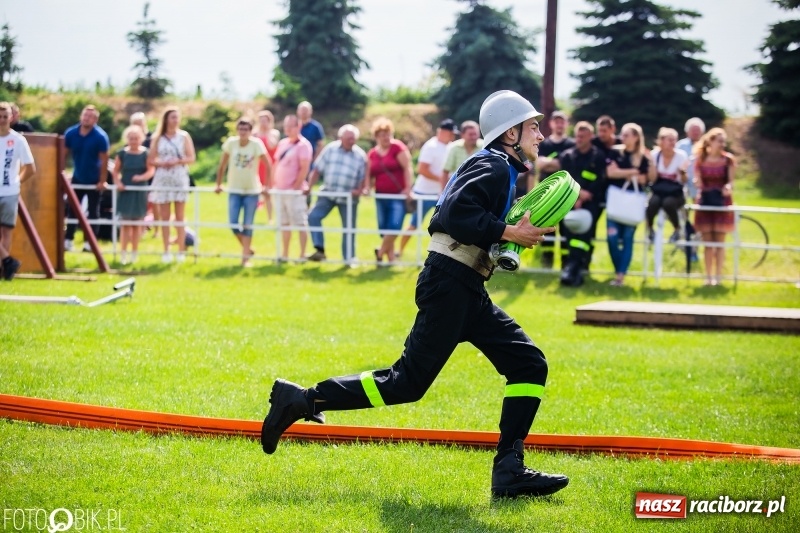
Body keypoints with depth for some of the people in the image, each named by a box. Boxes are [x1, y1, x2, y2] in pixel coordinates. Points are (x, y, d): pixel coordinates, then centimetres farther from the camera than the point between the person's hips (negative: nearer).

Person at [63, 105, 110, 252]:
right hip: (77, 178, 4)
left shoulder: (100, 136, -20)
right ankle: (68, 241, 7)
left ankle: (89, 243, 6)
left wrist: (102, 181, -17)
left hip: (94, 180, -3)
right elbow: (64, 155, -2)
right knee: (72, 210, 4)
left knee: (93, 212, 2)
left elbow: (104, 160, -17)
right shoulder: (70, 133, -9)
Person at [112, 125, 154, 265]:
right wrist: (117, 183, -13)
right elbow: (115, 171, 5)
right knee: (125, 223, -2)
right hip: (125, 191, 0)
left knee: (137, 223, 7)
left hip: (140, 192, 0)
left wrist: (142, 177, -27)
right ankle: (124, 252, 2)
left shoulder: (146, 153, 0)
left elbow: (151, 170, -8)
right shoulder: (122, 154, 2)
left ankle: (134, 252, 16)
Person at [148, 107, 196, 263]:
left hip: (179, 178, -1)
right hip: (162, 179, 1)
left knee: (180, 217, -2)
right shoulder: (158, 138, 8)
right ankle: (166, 252, 5)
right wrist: (162, 163, -14)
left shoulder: (184, 136, 6)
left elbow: (191, 158, 1)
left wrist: (177, 162, -15)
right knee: (164, 217, 1)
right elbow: (151, 160, 5)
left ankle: (181, 251, 0)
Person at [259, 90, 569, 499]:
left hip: (466, 293, 10)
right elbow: (457, 213, -25)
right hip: (449, 285, -10)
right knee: (408, 382, -9)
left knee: (529, 365, 3)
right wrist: (510, 233, -21)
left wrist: (512, 239, 9)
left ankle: (509, 470, -2)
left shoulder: (499, 169, 21)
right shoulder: (493, 167, -10)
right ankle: (302, 400, -2)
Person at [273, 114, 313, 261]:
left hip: (295, 191, -8)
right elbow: (277, 164, 18)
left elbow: (304, 168, -14)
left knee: (300, 223, -4)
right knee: (284, 223, 12)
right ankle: (285, 254, 18)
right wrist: (275, 183, 9)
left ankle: (302, 254, -1)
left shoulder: (303, 145, -9)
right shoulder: (282, 143, 14)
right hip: (280, 189, 8)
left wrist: (296, 187, -17)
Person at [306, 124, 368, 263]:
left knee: (349, 228, 4)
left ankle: (349, 258, 16)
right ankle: (319, 250, -11)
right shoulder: (330, 149, -1)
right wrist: (309, 187, -6)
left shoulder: (360, 155, -4)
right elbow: (317, 170, 2)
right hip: (328, 193, 1)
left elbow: (364, 178, 1)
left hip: (348, 197, -1)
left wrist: (359, 190, -17)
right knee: (313, 216, -14)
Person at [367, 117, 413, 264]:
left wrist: (408, 188, -17)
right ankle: (391, 259, 15)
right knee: (384, 229, 6)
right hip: (381, 196, 5)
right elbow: (370, 175, 14)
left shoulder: (397, 147, -4)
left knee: (394, 226, -17)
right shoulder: (372, 154, 11)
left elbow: (407, 167, -10)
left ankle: (380, 252, 2)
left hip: (398, 195, -5)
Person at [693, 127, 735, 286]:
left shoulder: (728, 160, -2)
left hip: (722, 201, -1)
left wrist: (728, 187, -26)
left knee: (719, 241, 0)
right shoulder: (700, 159, 2)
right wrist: (698, 192, -14)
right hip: (705, 201, 1)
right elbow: (698, 181, 5)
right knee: (707, 241, 3)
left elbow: (730, 180, -4)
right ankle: (708, 276, 9)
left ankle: (718, 275, 5)